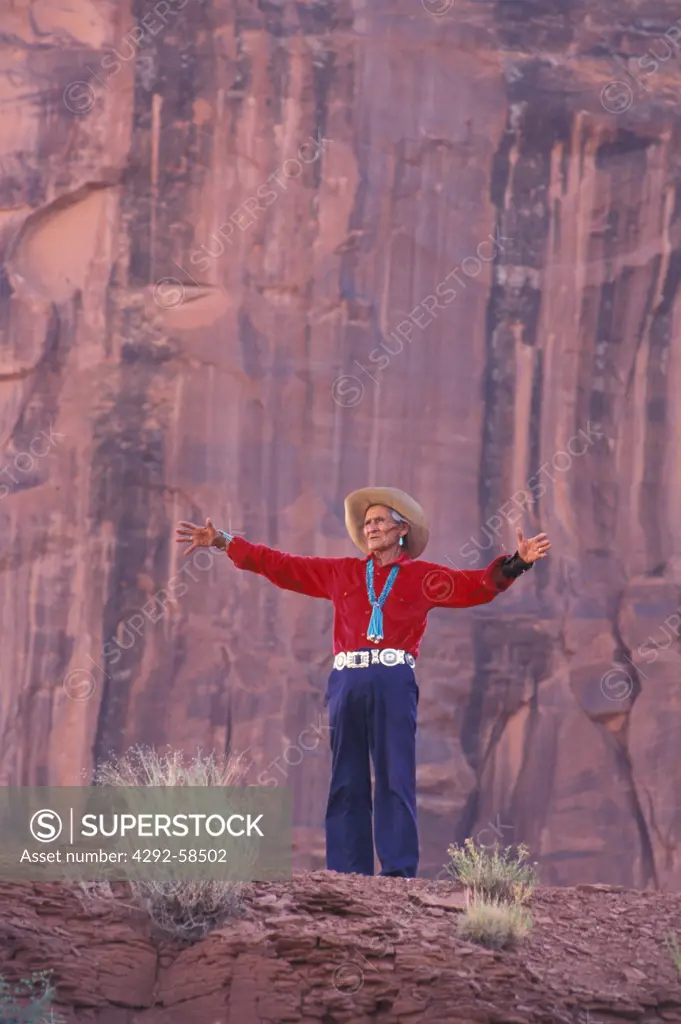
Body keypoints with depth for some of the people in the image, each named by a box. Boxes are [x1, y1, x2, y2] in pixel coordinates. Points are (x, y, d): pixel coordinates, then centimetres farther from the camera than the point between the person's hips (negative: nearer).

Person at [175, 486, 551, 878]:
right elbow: (279, 565, 19)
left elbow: (479, 585, -1)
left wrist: (517, 562, -17)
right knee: (346, 782, 2)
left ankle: (400, 872, -8)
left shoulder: (422, 577, 10)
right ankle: (347, 874, 4)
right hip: (347, 683, 3)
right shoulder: (341, 573, 17)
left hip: (394, 684, -3)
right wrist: (223, 542, 17)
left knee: (395, 780, -6)